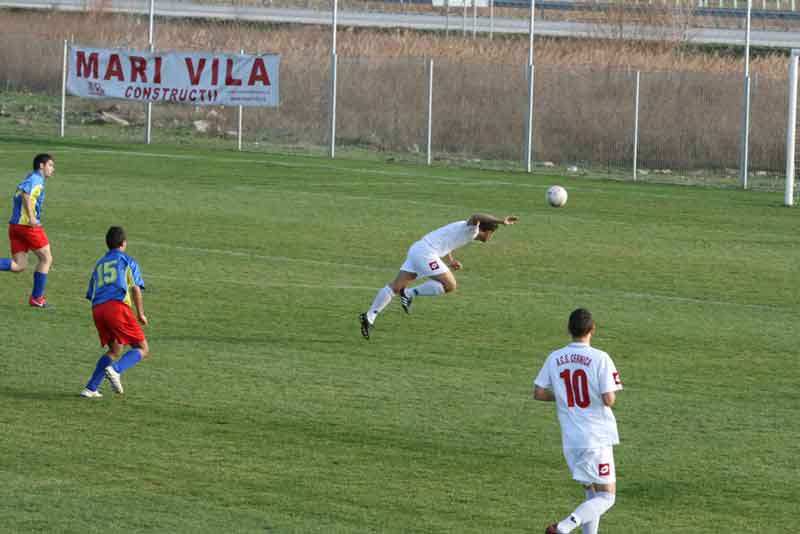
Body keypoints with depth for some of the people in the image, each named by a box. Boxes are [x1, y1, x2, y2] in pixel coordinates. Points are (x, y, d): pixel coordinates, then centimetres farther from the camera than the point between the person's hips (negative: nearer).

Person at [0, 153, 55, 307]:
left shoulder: (32, 179, 22)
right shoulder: (37, 179, -6)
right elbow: (25, 193, -24)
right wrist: (31, 217, -28)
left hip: (15, 224, 9)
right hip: (29, 225, -9)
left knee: (19, 266, 5)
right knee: (46, 259, 7)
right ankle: (37, 298, 11)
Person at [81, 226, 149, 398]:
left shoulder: (99, 265, 29)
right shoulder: (127, 261, 13)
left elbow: (91, 294, 25)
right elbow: (136, 288, 1)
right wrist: (140, 314, 6)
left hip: (97, 309, 6)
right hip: (118, 306, -6)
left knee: (115, 350, 21)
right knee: (142, 349, 2)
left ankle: (90, 389, 9)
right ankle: (115, 370, -24)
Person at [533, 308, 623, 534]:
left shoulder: (554, 359, 1)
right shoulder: (600, 359, -13)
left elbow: (538, 393, 4)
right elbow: (609, 399, -17)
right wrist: (611, 394, 6)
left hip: (570, 439, 6)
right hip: (597, 438, -6)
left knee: (592, 494, 20)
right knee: (606, 497, 0)